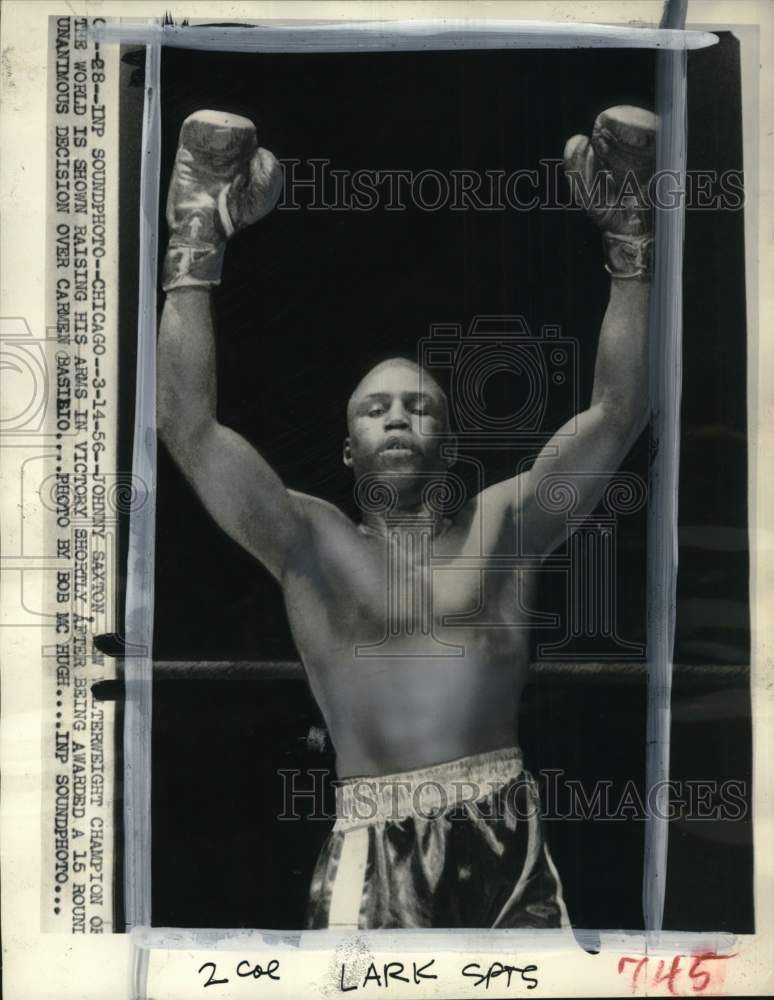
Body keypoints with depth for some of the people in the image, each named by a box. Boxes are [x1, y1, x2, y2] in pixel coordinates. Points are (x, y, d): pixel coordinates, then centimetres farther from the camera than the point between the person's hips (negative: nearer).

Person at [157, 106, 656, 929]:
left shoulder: (504, 526, 11)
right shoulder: (311, 544, 7)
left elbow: (619, 409, 5)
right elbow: (187, 423, -2)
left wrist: (628, 242, 1)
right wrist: (196, 248, -5)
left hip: (508, 839, 2)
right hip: (374, 852, -1)